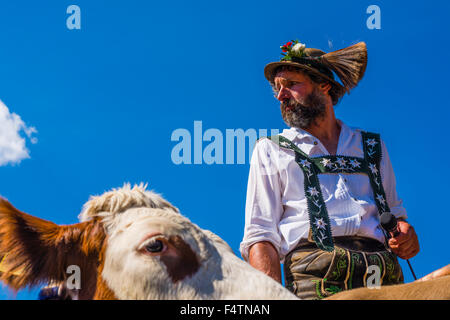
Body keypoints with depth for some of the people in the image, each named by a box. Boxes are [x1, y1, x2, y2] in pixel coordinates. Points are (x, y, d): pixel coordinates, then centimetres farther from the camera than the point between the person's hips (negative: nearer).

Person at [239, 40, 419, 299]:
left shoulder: (373, 146, 25)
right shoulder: (270, 150, 17)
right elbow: (261, 236, 7)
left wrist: (406, 234, 5)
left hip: (385, 276, 4)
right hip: (316, 275, -3)